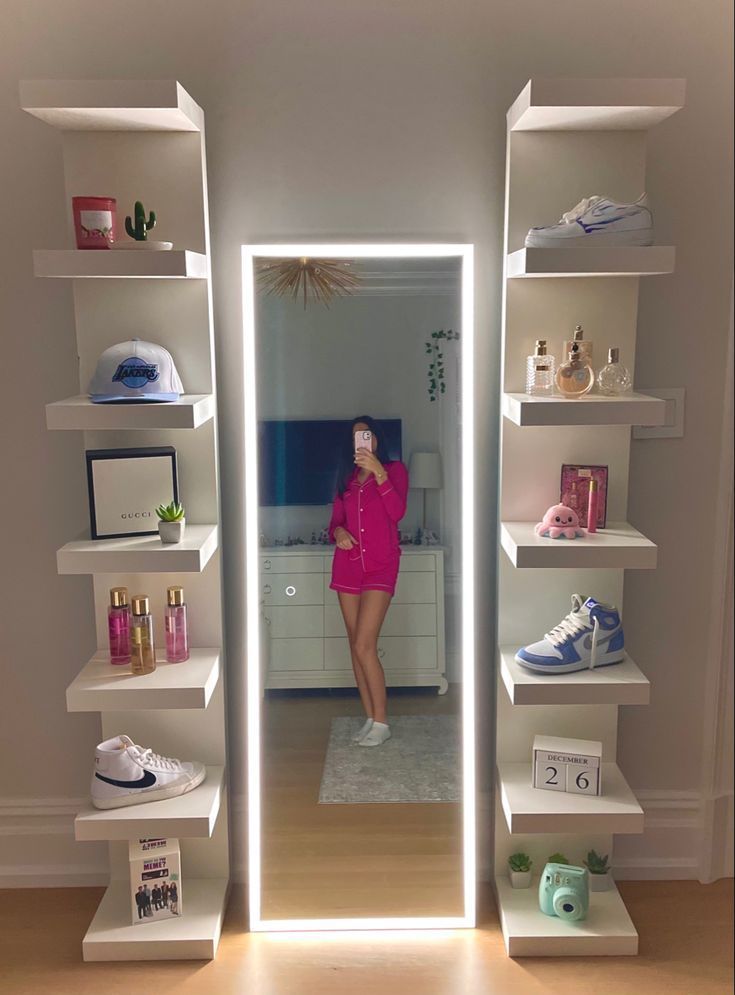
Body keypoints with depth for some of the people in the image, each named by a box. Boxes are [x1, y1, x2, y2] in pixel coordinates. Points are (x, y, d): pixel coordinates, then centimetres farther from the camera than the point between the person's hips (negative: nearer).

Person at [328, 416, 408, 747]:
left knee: (364, 646, -13)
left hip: (381, 566, -5)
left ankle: (381, 723, -2)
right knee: (357, 647, 6)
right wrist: (338, 532, -8)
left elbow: (397, 512, -15)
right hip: (347, 564, 5)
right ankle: (370, 719, 15)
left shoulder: (394, 469, 1)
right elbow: (335, 521, 16)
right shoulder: (346, 477, 14)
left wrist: (379, 473, -27)